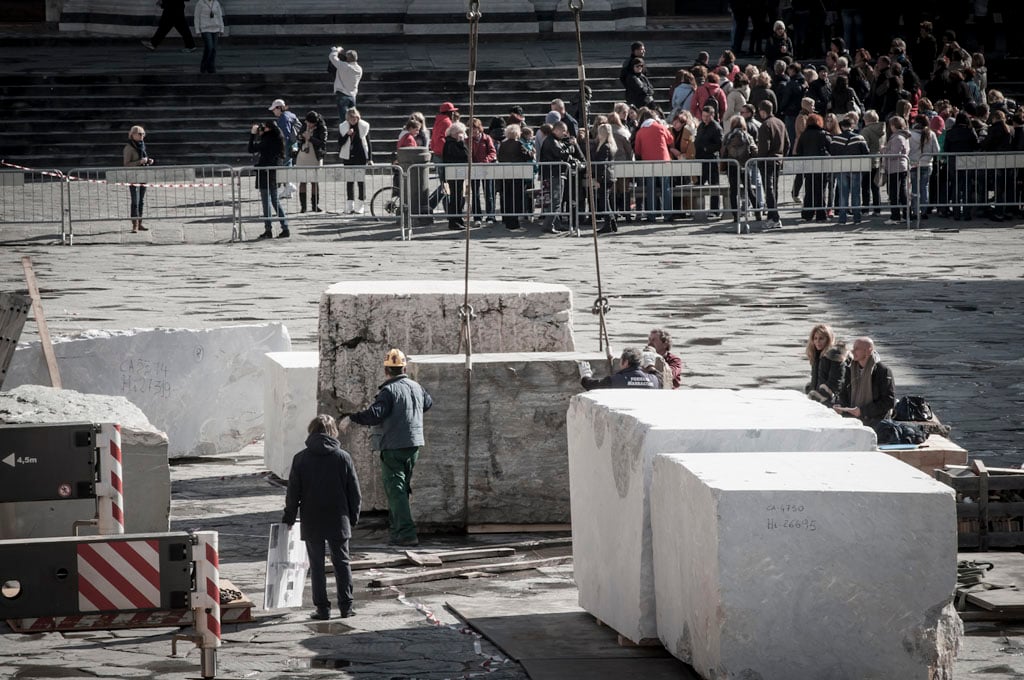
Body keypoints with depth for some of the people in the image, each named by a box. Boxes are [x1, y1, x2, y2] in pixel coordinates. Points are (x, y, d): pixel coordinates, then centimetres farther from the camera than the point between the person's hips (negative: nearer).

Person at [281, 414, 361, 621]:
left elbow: (293, 492, -2)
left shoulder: (301, 459, -5)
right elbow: (355, 491, 1)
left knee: (317, 565, 5)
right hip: (338, 519, 1)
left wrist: (289, 517, 10)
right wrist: (353, 516, 13)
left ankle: (322, 608, 3)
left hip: (311, 522, -1)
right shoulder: (343, 457, -4)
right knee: (342, 562, 11)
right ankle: (346, 606, 10)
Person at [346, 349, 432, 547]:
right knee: (402, 488, 21)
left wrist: (351, 418, -14)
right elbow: (428, 403, 30)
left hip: (393, 447, -8)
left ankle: (407, 533, -15)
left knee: (395, 490, -6)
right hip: (414, 445, 8)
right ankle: (396, 528, 32)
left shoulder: (389, 391, -16)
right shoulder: (416, 387, 9)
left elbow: (374, 415, -25)